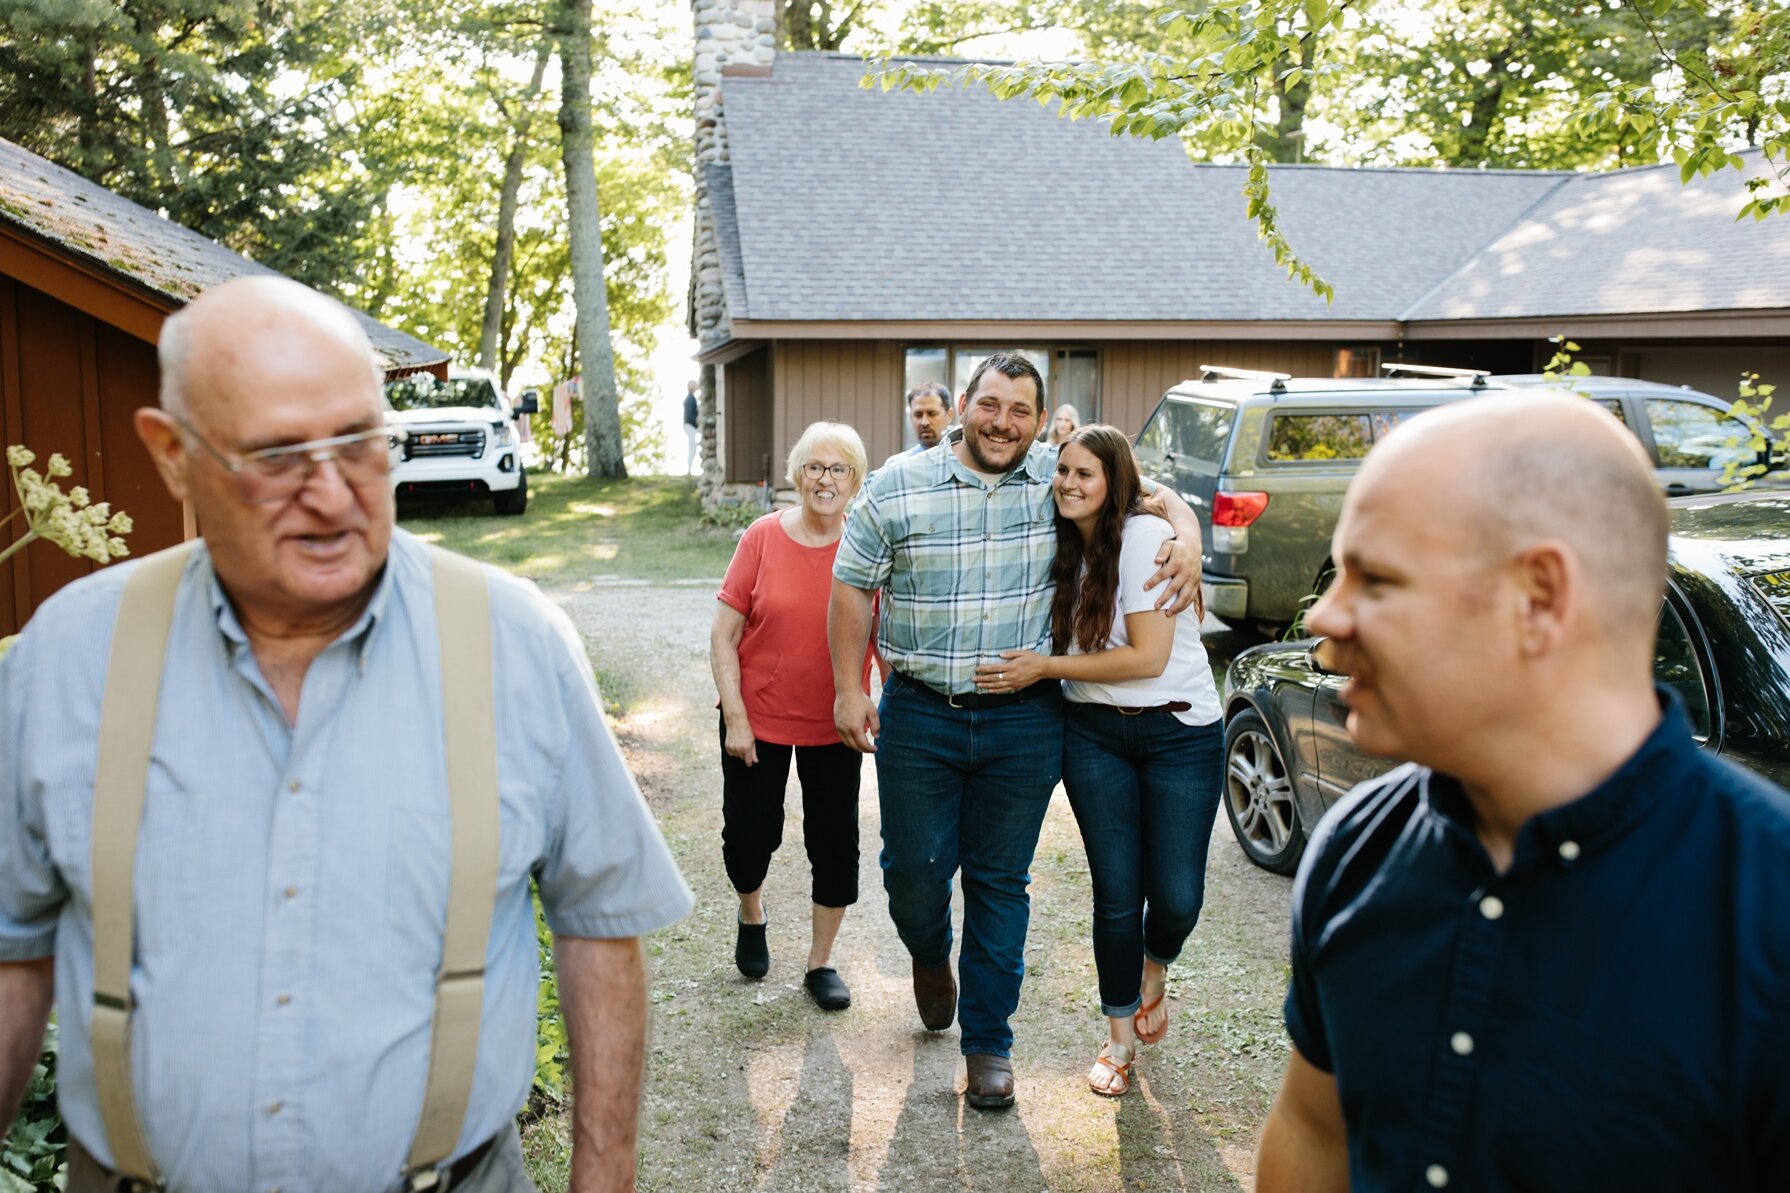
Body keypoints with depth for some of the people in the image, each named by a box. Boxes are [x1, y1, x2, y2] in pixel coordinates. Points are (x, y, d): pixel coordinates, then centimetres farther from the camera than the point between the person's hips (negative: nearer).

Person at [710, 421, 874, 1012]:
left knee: (835, 844, 7)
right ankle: (751, 913, 42)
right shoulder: (763, 538, -9)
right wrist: (735, 718, -10)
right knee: (749, 836, 8)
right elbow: (724, 635, -6)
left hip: (835, 725, 1)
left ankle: (821, 962, 26)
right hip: (758, 719, 0)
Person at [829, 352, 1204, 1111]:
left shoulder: (1058, 478, 0)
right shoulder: (897, 487, -3)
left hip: (1023, 723, 1)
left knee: (1000, 881, 8)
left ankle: (988, 1041, 22)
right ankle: (929, 955, 42)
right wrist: (848, 690, -1)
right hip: (918, 715, 0)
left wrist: (1187, 538, -9)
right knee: (915, 867, 6)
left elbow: (1151, 492, 12)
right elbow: (853, 587, 2)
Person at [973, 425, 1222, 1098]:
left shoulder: (1145, 537, -15)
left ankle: (1154, 975, 32)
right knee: (1116, 895, 5)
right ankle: (1121, 1041, 22)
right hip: (1094, 734, 5)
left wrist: (1046, 668, -15)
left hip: (1179, 732, -4)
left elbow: (1148, 657, -19)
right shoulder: (1067, 549, 6)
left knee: (1177, 897, -3)